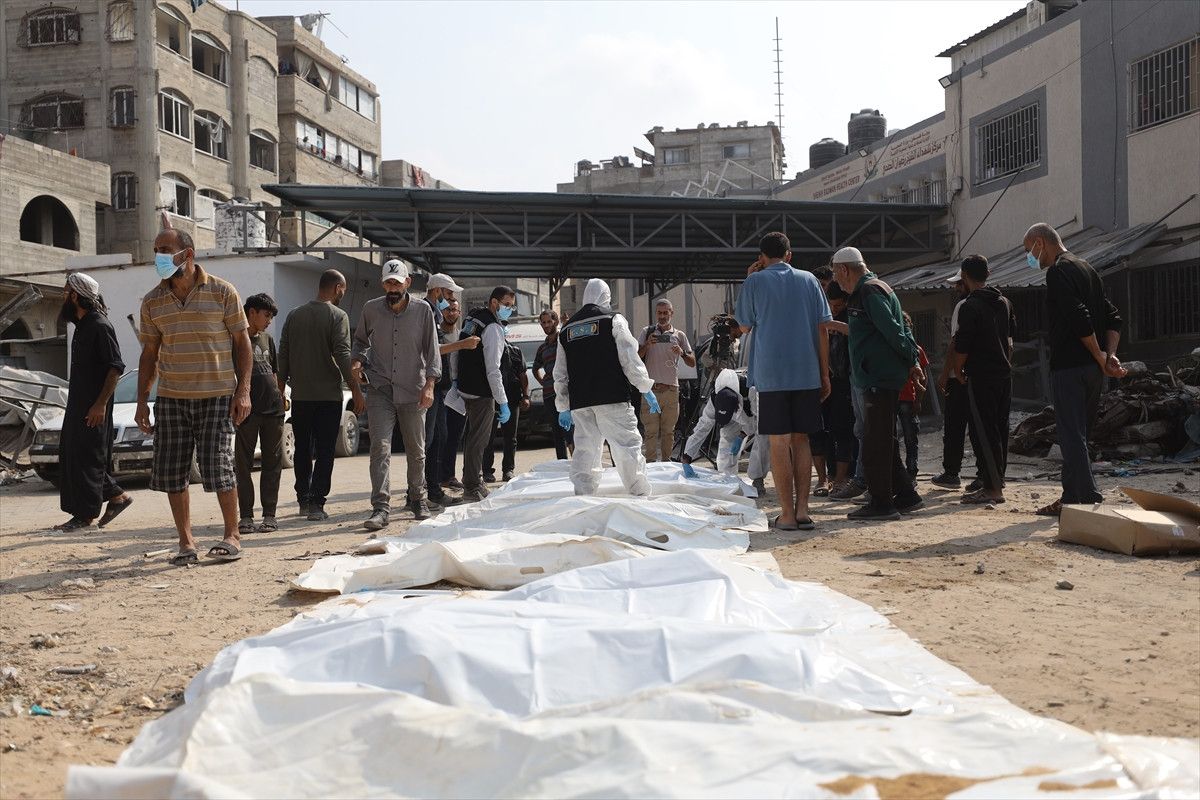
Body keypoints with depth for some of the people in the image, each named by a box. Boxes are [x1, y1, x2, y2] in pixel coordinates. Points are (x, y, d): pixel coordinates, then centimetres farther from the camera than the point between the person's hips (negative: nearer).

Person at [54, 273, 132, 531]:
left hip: (93, 407, -10)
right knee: (71, 455, 12)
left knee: (87, 457, -5)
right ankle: (117, 495, 19)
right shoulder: (82, 325, 15)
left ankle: (85, 514, 2)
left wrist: (101, 404, -23)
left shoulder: (100, 326, -15)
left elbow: (116, 366, -19)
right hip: (78, 404, 10)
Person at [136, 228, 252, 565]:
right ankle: (185, 541, 14)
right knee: (171, 472, 3)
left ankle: (232, 536, 12)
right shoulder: (153, 302, 8)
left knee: (217, 467, -5)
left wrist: (243, 390, -6)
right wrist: (142, 401, 8)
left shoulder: (222, 292, -2)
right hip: (170, 398, 4)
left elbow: (241, 342, 1)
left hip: (217, 396, -4)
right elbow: (149, 353, 13)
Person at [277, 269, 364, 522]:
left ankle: (304, 500, 20)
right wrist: (356, 390, -14)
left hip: (300, 395, 5)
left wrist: (281, 390, 16)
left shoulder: (294, 315, 9)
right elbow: (342, 356, -16)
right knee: (324, 452, 0)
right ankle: (316, 504, -5)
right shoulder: (337, 316, -7)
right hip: (328, 395, -5)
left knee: (302, 450, 15)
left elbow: (283, 356, 9)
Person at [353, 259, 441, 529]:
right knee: (380, 448, -11)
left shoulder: (422, 310, -1)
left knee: (416, 451, 11)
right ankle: (381, 507, -11)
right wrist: (358, 361, -2)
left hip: (413, 392, 0)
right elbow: (360, 341, 18)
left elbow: (431, 351, 0)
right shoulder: (371, 309, 2)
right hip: (380, 392, 0)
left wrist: (429, 385, -10)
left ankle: (418, 499, 29)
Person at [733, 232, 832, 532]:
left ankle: (787, 513, 0)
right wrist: (825, 374, 11)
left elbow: (745, 327, 9)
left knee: (779, 442, 0)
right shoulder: (809, 280, 8)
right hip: (807, 374, 3)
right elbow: (822, 328, 6)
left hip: (771, 374, -3)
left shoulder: (755, 281, 0)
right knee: (801, 440, 10)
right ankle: (803, 510, 7)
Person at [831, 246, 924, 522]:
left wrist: (910, 360, -11)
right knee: (884, 442, 15)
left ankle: (881, 504, -1)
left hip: (879, 379, -11)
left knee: (874, 444, -6)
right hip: (884, 378, 11)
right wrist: (912, 361, 13)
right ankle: (906, 496, 21)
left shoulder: (869, 291, -13)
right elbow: (900, 330, 20)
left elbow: (892, 330, -19)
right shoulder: (874, 288, 20)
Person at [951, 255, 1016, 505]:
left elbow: (962, 346, -15)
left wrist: (958, 371, 0)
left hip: (981, 377, -8)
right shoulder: (1004, 302, 11)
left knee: (982, 431, -6)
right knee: (1000, 428, 14)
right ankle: (998, 480, 21)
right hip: (1004, 374, 8)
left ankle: (992, 488, -7)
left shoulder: (971, 306, -14)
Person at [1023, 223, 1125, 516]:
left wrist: (1101, 358, -13)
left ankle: (1089, 500, -7)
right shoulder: (1086, 268, 19)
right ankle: (1071, 498, 21)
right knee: (1076, 434, 16)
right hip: (1093, 369, 9)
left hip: (1069, 367, -9)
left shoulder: (1058, 271, -11)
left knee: (1071, 435, -6)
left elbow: (1079, 319, -22)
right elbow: (1113, 318, 15)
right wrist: (1110, 355, 3)